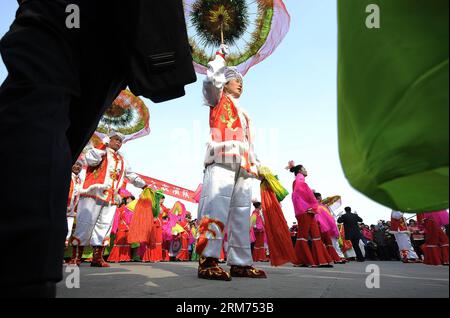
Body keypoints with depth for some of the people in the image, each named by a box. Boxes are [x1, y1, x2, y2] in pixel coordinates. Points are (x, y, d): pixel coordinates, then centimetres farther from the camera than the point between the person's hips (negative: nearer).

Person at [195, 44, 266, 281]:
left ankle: (240, 263, 0)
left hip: (243, 167, 7)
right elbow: (211, 80, -1)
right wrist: (221, 56, 15)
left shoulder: (244, 114, 36)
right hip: (222, 160, -7)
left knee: (241, 213, 0)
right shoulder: (219, 101, 19)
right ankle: (208, 261, -22)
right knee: (217, 207, -19)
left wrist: (256, 165, 21)